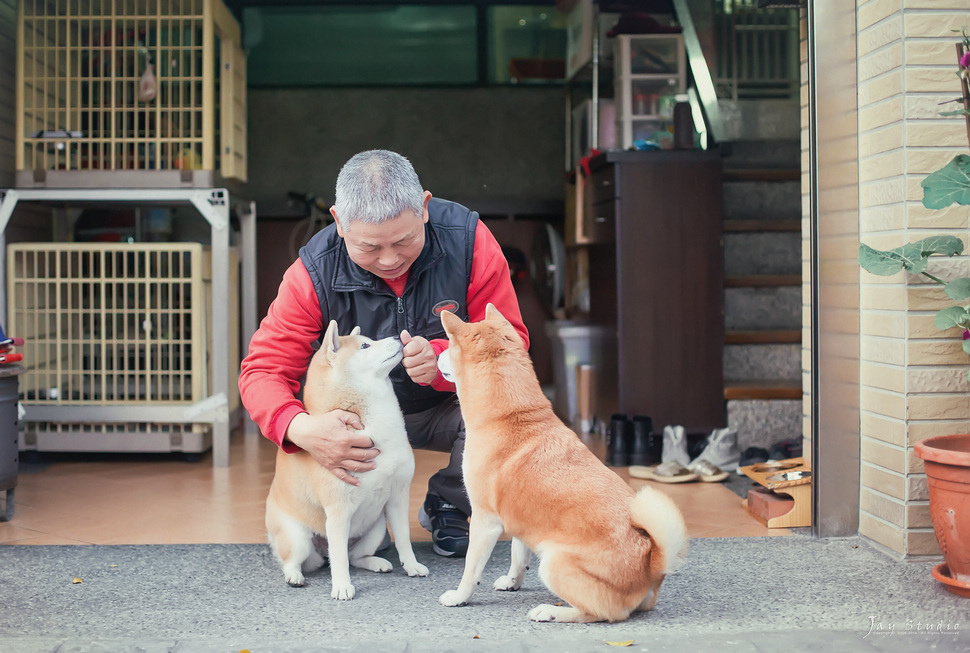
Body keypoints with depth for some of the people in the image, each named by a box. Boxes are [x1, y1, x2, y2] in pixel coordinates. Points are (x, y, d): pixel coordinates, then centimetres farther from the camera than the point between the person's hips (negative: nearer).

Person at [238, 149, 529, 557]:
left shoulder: (468, 240, -22)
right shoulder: (316, 272, -23)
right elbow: (263, 371, -22)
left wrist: (443, 359, -41)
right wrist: (301, 428, -45)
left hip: (447, 406, 0)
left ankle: (447, 508, 2)